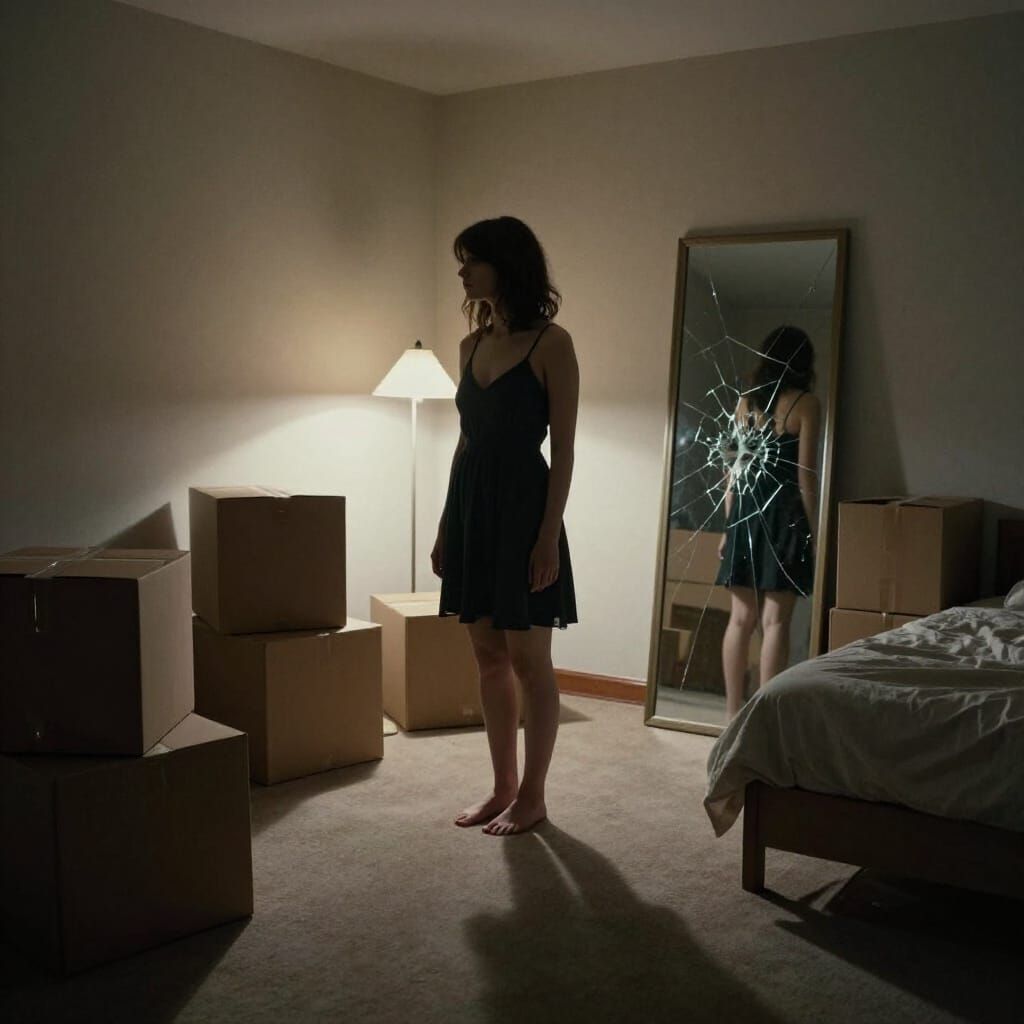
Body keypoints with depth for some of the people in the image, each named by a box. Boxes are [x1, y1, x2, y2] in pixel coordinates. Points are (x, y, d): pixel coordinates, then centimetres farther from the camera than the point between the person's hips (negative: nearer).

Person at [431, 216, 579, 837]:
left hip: (522, 505, -7)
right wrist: (445, 524, 14)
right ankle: (504, 786, 24)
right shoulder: (473, 343, 12)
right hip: (471, 505, 7)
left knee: (528, 659, 1)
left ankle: (533, 796, 14)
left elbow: (563, 447, -11)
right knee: (489, 657, 12)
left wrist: (550, 534, -16)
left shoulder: (551, 343, -8)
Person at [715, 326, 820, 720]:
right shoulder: (805, 404, -5)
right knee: (775, 621, -1)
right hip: (783, 514, -4)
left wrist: (728, 525, 14)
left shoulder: (745, 402, 8)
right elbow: (804, 474, -9)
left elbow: (734, 469, 9)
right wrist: (812, 528, -2)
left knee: (741, 618, 9)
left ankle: (733, 712, 13)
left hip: (745, 513, 5)